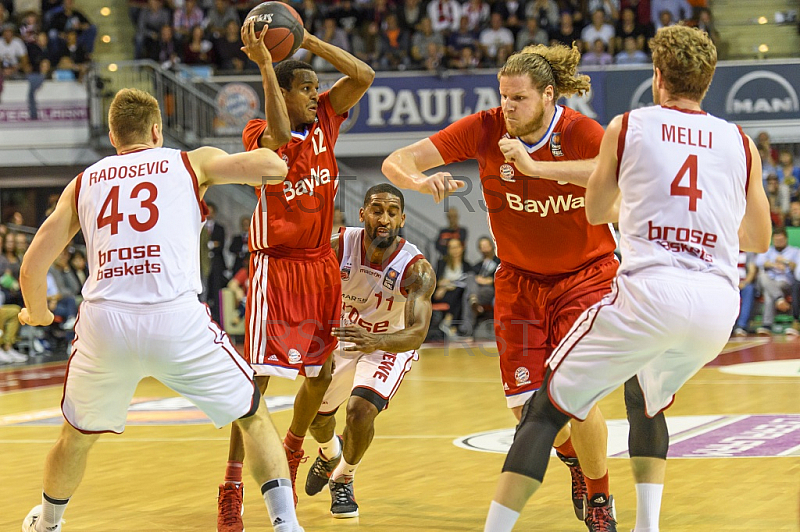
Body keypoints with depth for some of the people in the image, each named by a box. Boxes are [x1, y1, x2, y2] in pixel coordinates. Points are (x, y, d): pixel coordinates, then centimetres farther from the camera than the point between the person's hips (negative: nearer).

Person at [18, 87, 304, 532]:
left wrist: (37, 313, 37)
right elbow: (274, 167, 4)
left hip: (104, 322, 2)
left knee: (77, 436, 27)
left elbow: (33, 266, 16)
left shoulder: (84, 182, 19)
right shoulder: (192, 162, 13)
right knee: (254, 417, 16)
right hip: (177, 320, -2)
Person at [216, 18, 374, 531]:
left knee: (320, 373, 12)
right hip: (277, 263, -6)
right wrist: (264, 61, -36)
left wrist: (306, 39, -13)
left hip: (321, 263, 6)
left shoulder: (325, 117, 4)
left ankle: (290, 457, 37)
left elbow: (364, 76, -7)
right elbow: (279, 136, -36)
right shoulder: (259, 132, -11)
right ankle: (232, 488, -10)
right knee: (259, 374, -13)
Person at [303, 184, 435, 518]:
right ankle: (329, 453, 54)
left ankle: (343, 480, 7)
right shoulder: (338, 247, -26)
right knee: (316, 416, 16)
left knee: (360, 411, -24)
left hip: (391, 345, -3)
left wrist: (375, 341, -58)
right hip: (344, 338, 3)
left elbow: (417, 334, -40)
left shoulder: (417, 270, -32)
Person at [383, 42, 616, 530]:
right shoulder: (486, 129, -14)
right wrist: (421, 180, -41)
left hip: (585, 276, -3)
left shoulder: (580, 132, -20)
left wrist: (534, 166, -48)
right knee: (526, 407, -1)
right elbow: (396, 162, -17)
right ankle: (572, 455, 35)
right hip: (520, 281, 3)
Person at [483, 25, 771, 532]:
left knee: (547, 408, 4)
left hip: (650, 288, -4)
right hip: (719, 302, 4)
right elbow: (759, 239, 27)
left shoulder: (627, 126, 9)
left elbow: (596, 212, 25)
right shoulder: (740, 143, 15)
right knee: (646, 401, 32)